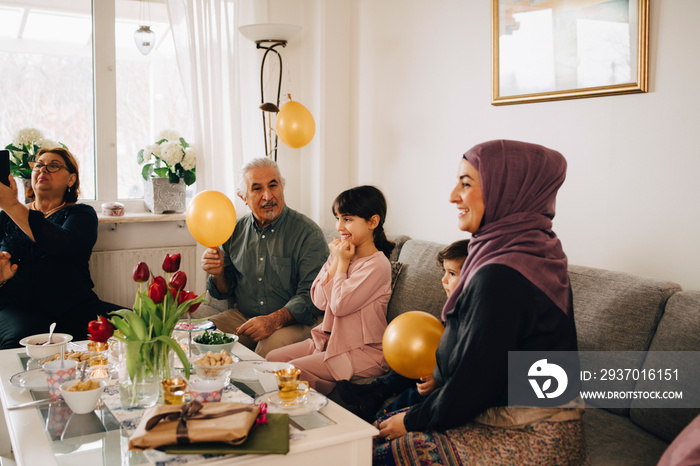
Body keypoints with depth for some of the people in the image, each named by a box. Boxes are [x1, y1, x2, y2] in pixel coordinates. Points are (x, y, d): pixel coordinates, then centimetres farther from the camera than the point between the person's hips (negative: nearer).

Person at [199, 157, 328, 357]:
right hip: (242, 316, 5)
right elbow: (226, 290, 17)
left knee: (270, 347, -35)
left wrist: (274, 320, -27)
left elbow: (311, 294, -14)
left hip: (294, 322, -4)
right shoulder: (235, 232, 8)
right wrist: (218, 274, -6)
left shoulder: (308, 233, -8)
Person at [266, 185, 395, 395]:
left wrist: (342, 263, -12)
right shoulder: (341, 254, 7)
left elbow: (339, 305, -22)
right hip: (330, 338, 9)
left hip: (363, 352, -9)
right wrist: (336, 261, -8)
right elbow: (319, 301, 0)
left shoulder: (377, 265, -18)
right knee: (272, 358, 5)